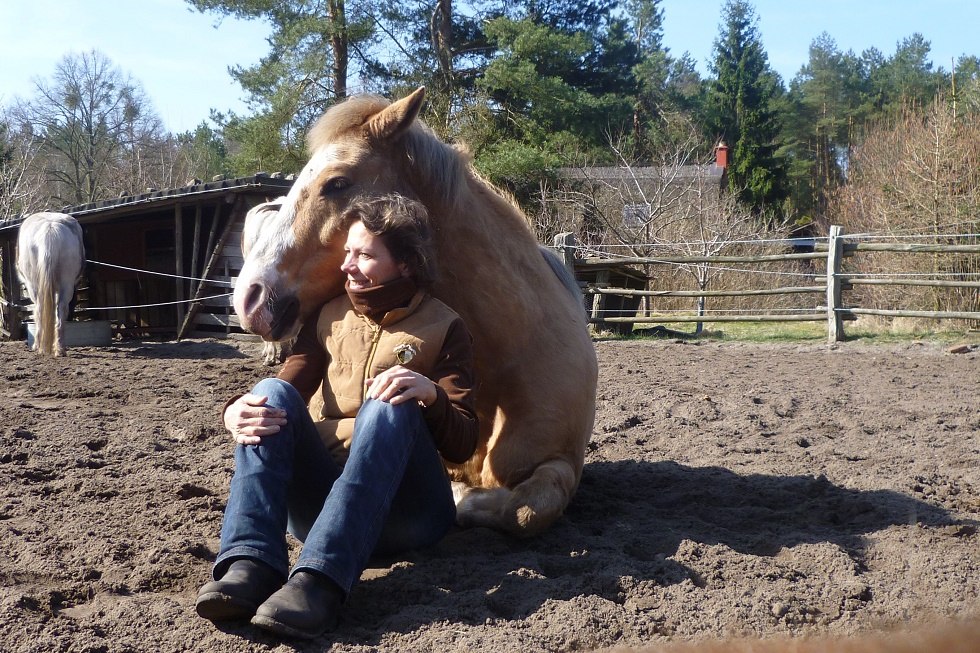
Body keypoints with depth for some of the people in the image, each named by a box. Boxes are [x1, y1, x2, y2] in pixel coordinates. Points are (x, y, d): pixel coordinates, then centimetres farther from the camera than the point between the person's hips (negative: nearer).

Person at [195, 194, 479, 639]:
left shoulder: (444, 328, 5)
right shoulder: (329, 317, 16)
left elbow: (463, 445, -4)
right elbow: (285, 397, 5)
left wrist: (431, 394, -25)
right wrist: (236, 411, -19)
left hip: (404, 511, -3)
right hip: (320, 499, 3)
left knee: (390, 405, -30)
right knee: (272, 393, -18)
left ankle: (320, 579, -47)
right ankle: (250, 565, -37)